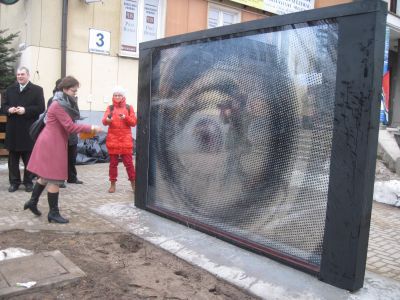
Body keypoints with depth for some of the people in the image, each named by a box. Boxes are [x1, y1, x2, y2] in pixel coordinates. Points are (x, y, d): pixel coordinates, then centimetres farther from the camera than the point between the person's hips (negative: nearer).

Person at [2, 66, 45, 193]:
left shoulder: (37, 90, -1)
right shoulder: (9, 89, 13)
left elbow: (41, 108, -8)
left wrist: (26, 110, -19)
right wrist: (9, 109, -10)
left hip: (29, 130, -4)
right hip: (13, 129, 4)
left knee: (29, 158, 5)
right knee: (13, 158, 8)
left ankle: (28, 181, 16)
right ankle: (14, 182, 18)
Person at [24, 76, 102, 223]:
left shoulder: (63, 103, 12)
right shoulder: (59, 105, -18)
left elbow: (66, 125, 12)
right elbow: (70, 127, -21)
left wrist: (86, 129, -1)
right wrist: (91, 128, -19)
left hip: (51, 142, 10)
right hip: (52, 144, -10)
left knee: (47, 175, 19)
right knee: (54, 178, -3)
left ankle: (32, 202, 31)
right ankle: (53, 213, 6)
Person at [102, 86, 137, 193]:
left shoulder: (129, 108, 5)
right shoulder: (110, 108, 6)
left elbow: (134, 122, -1)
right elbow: (104, 121, -6)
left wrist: (125, 117, -18)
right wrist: (107, 120, -29)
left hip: (126, 139, -1)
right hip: (112, 139, 1)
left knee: (128, 162, 1)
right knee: (113, 162, 6)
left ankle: (133, 183, 12)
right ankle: (113, 184, 15)